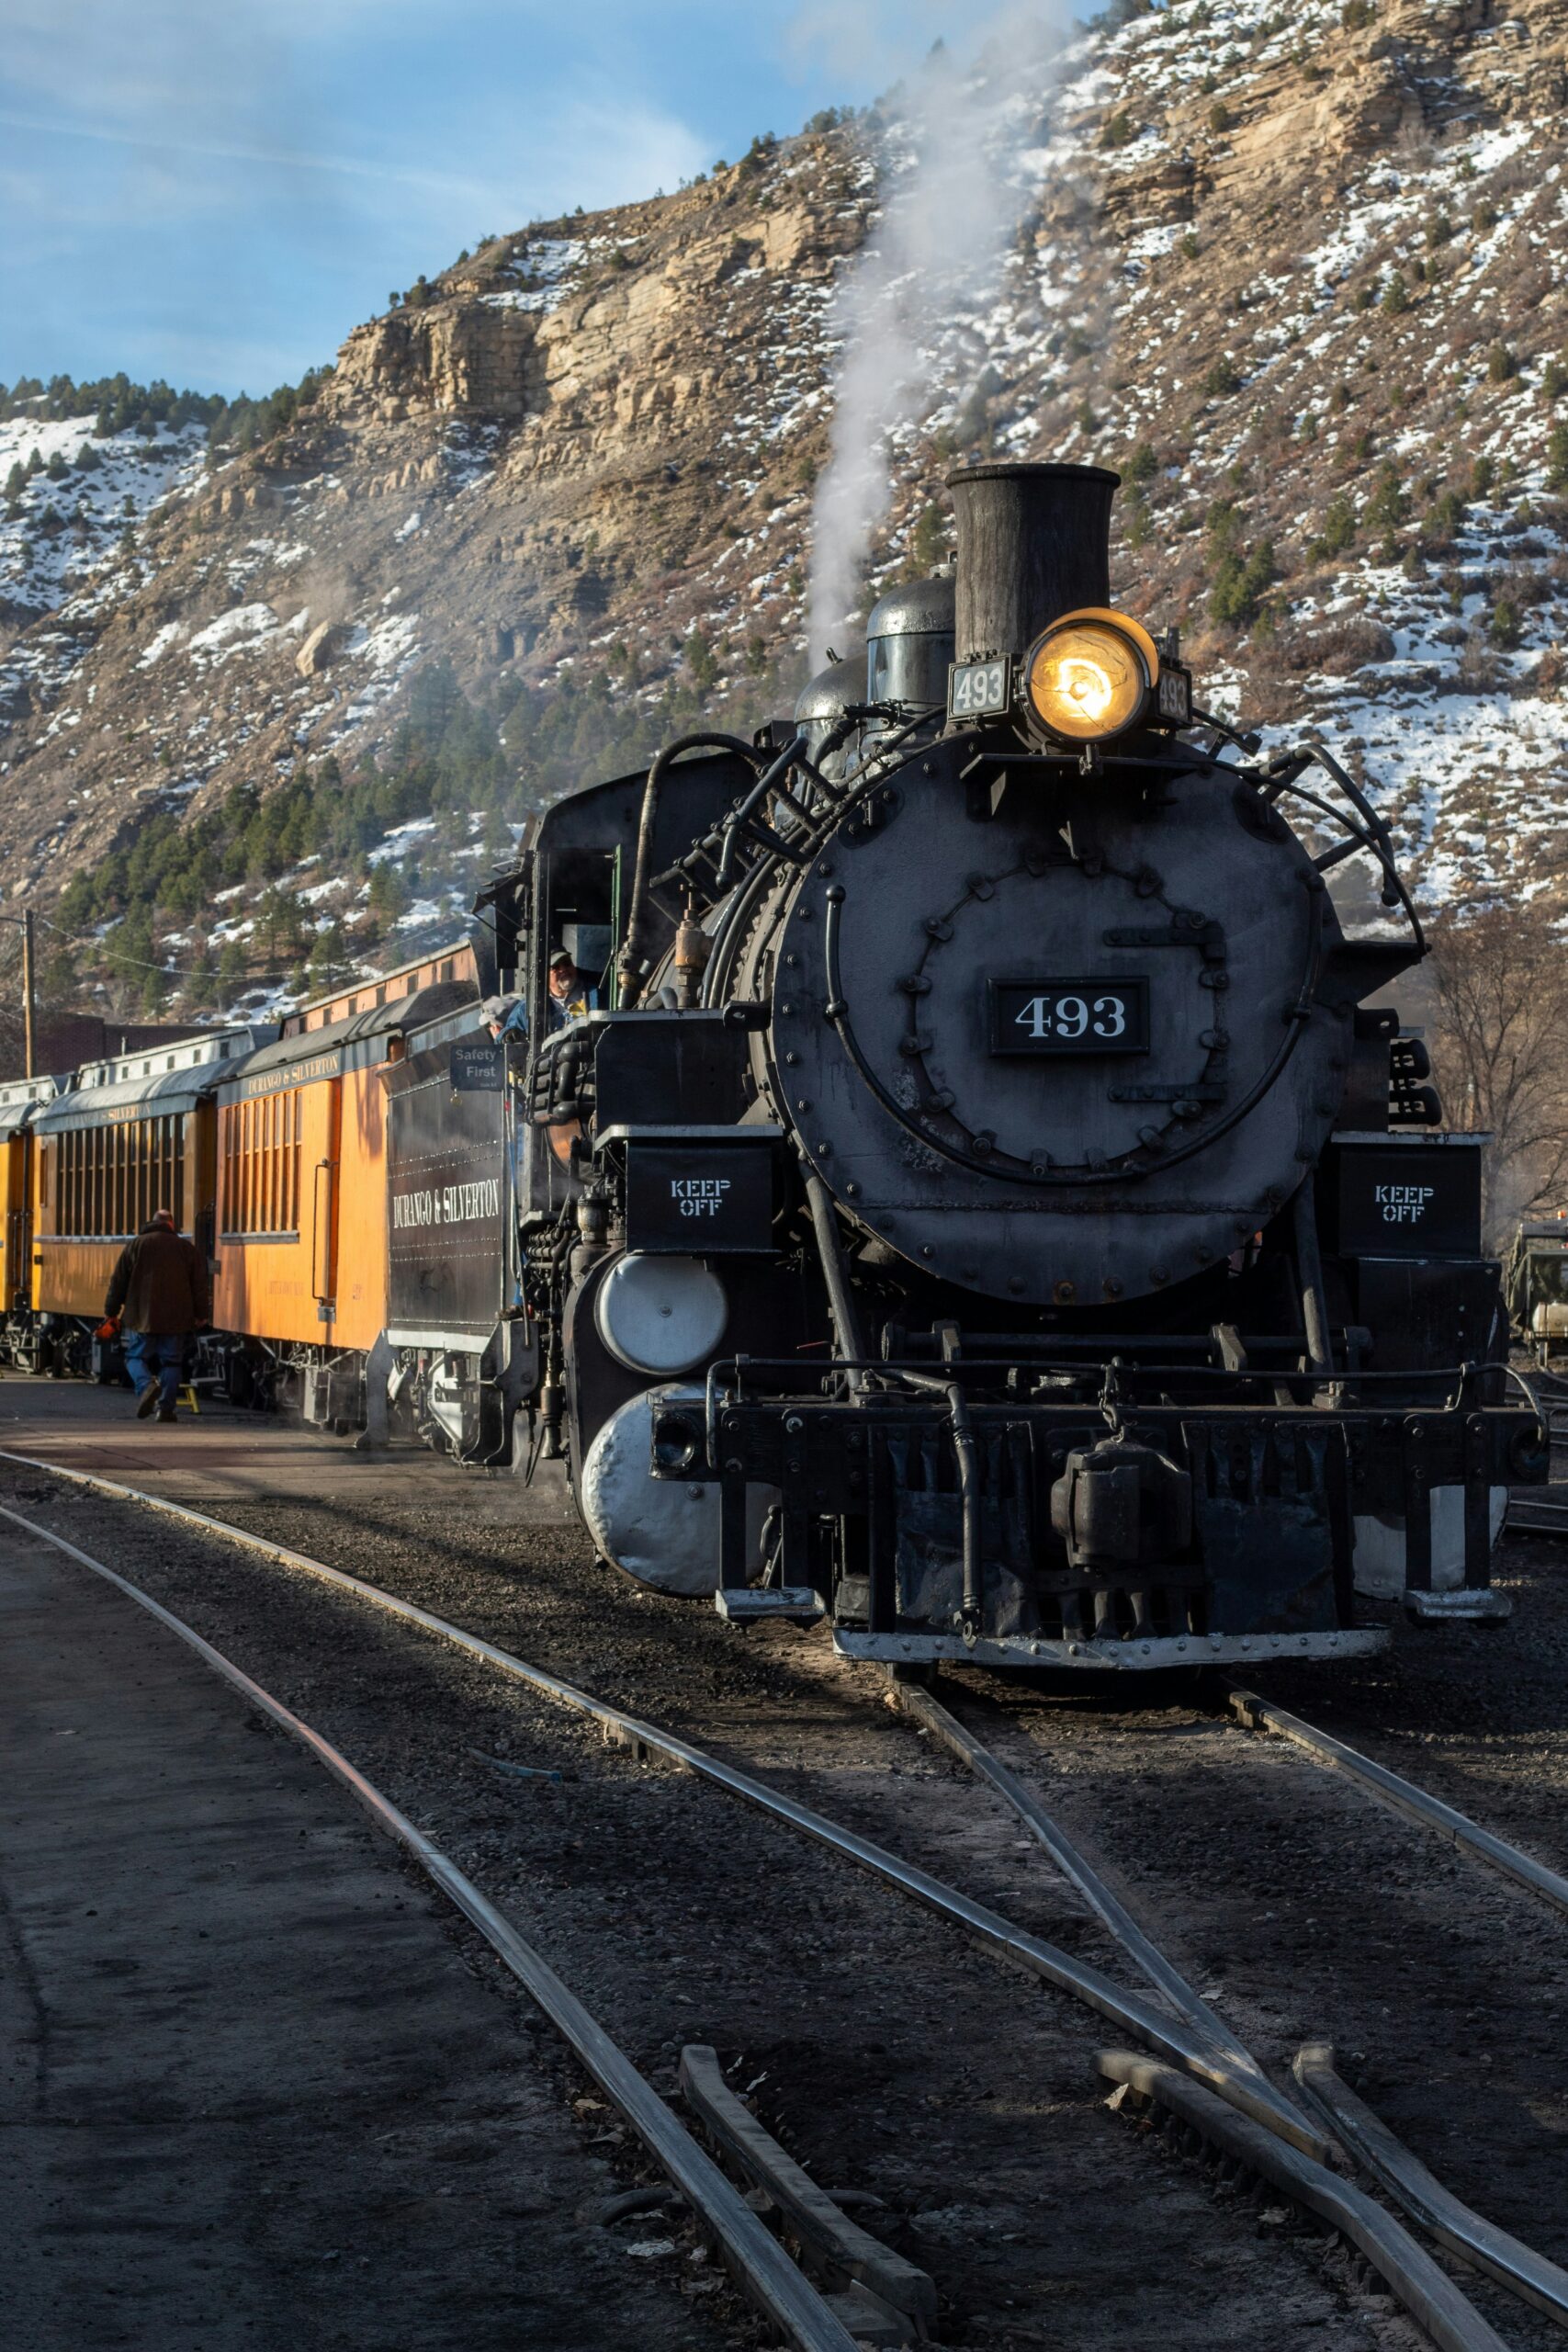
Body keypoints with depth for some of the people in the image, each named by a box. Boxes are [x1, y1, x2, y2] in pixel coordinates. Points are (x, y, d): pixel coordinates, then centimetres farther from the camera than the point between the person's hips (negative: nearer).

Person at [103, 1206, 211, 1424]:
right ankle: (166, 1408, 3)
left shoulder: (135, 1245, 3)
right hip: (176, 1320, 1)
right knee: (171, 1362, 8)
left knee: (136, 1357, 10)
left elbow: (118, 1282, 5)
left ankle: (146, 1385, -19)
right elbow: (200, 1286, 7)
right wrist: (202, 1314, 16)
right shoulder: (187, 1249, 5)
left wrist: (111, 1311, 13)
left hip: (141, 1317, -1)